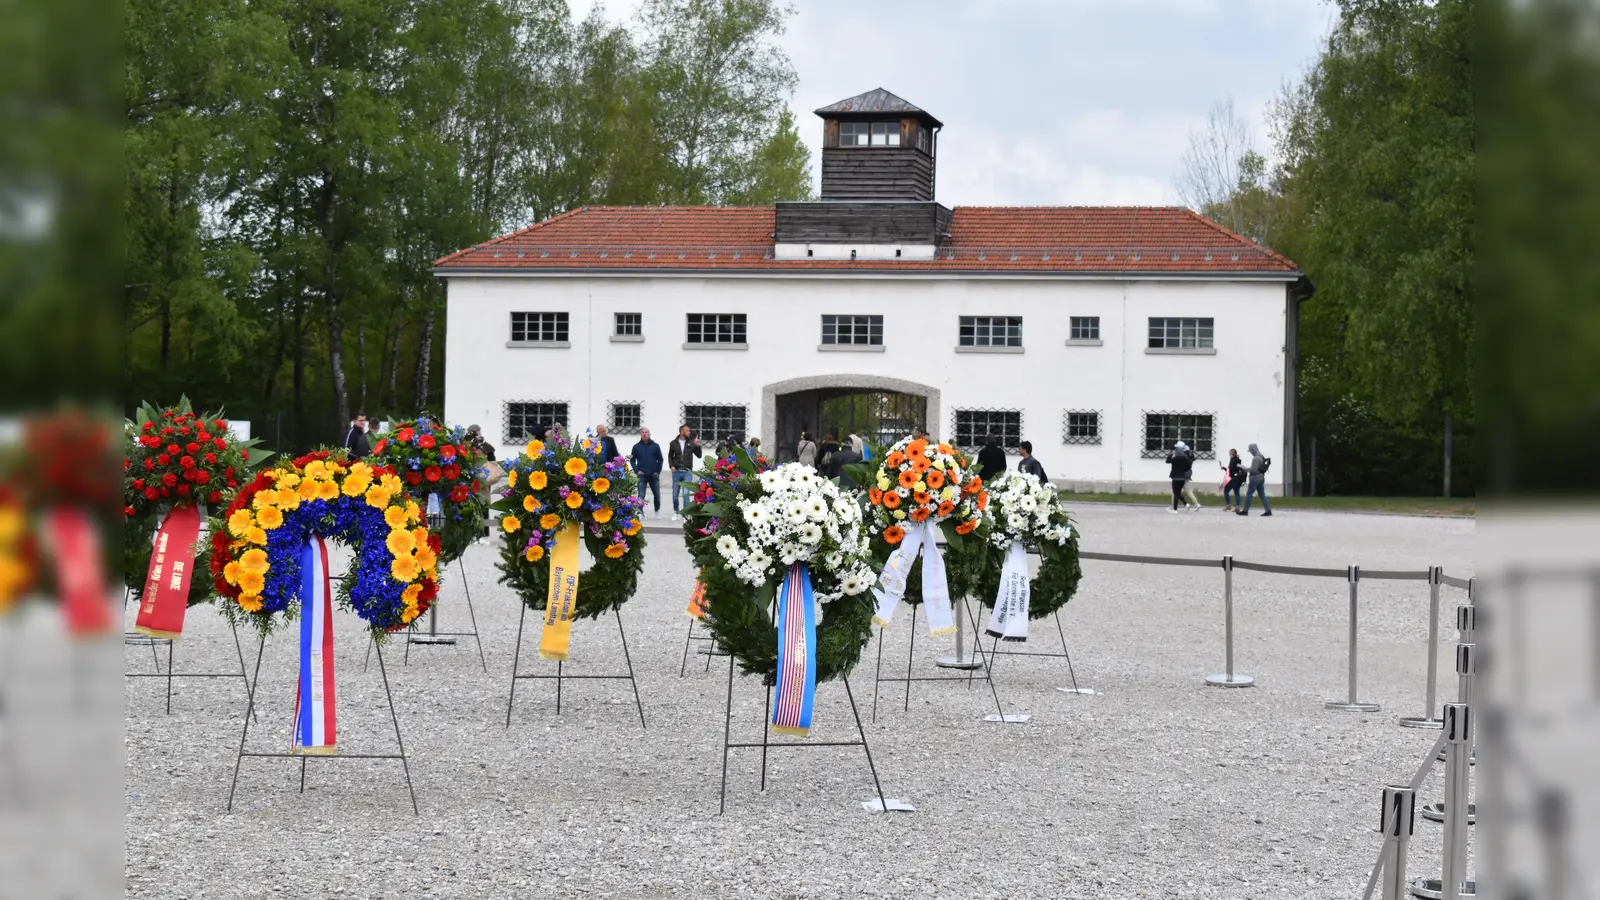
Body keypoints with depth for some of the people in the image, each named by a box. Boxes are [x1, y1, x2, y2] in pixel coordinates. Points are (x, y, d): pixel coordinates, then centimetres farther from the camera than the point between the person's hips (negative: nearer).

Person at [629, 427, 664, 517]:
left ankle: (657, 511, 24)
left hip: (654, 475, 1)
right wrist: (637, 471, -3)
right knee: (641, 495, -8)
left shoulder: (655, 446, 6)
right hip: (642, 475, -1)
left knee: (657, 494, 7)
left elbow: (660, 459, 8)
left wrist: (658, 471, -2)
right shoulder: (636, 447, 6)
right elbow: (632, 460, 9)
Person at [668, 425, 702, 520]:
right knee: (675, 494, 10)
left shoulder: (691, 442, 2)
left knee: (686, 494, -11)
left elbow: (699, 455, 2)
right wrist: (672, 466, 2)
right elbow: (670, 456, 17)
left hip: (687, 472, -2)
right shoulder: (673, 443, 5)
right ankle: (676, 512, 29)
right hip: (677, 472, 2)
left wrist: (697, 446, -12)